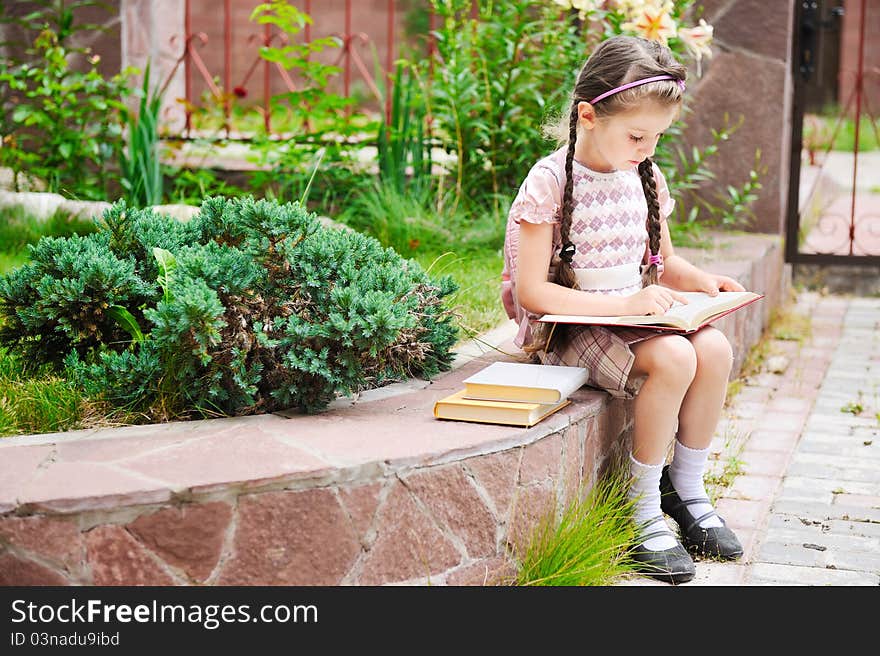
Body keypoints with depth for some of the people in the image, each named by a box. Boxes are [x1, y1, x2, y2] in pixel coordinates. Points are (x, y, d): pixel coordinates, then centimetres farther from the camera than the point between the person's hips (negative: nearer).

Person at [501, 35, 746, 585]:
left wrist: (698, 279, -3)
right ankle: (644, 511, -12)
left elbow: (663, 261, 21)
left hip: (637, 315, 7)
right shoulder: (550, 182, -14)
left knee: (715, 349, -19)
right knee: (674, 359, -29)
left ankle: (686, 488, 2)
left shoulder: (646, 178, 7)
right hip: (569, 327, -7)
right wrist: (624, 304, -26)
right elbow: (531, 291, -18)